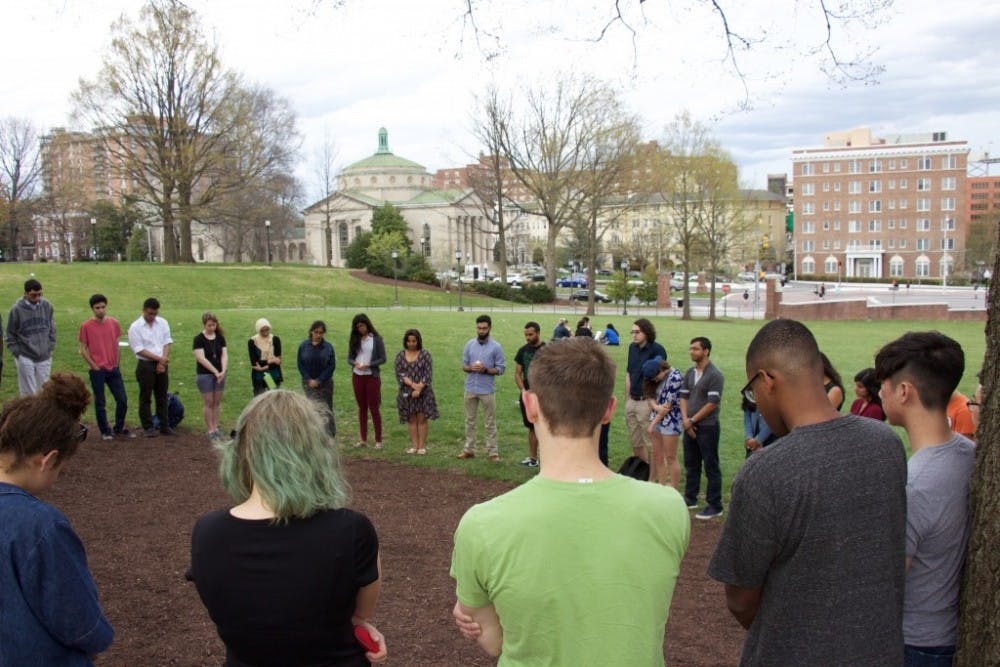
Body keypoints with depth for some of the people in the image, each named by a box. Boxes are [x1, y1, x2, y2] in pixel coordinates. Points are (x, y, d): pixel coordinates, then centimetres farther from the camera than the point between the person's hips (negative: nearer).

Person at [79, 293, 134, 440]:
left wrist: (116, 364, 7)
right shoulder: (86, 326, -6)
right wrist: (94, 366, -8)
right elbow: (83, 349, -4)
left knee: (122, 399, 4)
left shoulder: (114, 323, 4)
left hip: (113, 369, 4)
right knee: (100, 403, 5)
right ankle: (105, 431, 17)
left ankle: (119, 428, 20)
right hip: (97, 370, -3)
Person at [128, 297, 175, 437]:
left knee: (162, 396, 9)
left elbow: (167, 343, 4)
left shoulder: (162, 323, 5)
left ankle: (164, 426, 16)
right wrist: (159, 358, -14)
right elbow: (139, 350, -12)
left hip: (162, 364, 4)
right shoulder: (135, 327, -8)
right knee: (145, 397, 3)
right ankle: (147, 427, 11)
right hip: (145, 364, -4)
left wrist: (163, 360, -8)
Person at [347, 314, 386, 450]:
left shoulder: (376, 339, -5)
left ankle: (378, 440, 5)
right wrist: (355, 363, -15)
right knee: (361, 408, 10)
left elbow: (383, 358, -7)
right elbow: (349, 358, 7)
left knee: (374, 408, -1)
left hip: (372, 376, -4)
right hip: (357, 376, 4)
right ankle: (363, 439, 17)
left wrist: (368, 365, -19)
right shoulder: (354, 340, 6)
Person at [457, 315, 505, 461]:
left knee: (490, 423, 3)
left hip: (487, 390, -3)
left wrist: (486, 370, -20)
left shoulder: (496, 347, -5)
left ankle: (493, 451, 8)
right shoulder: (469, 345, 5)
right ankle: (469, 449, 20)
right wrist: (470, 368, -14)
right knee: (470, 420, 11)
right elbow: (463, 365, 8)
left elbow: (500, 368, -5)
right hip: (470, 389, 3)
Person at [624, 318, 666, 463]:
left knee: (651, 443, 2)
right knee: (635, 443, 16)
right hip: (632, 401, 7)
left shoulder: (656, 349, -12)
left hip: (647, 402, -7)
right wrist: (627, 399, 13)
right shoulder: (632, 347, 8)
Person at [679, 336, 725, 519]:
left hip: (707, 427, -7)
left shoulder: (715, 375, -13)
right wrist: (685, 420, -5)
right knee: (691, 464, 16)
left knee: (711, 467, 0)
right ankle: (690, 498, 27)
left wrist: (692, 420, -13)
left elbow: (712, 403, -17)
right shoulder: (690, 373, 10)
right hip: (690, 426, 7)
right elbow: (684, 396, 10)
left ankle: (714, 506, 7)